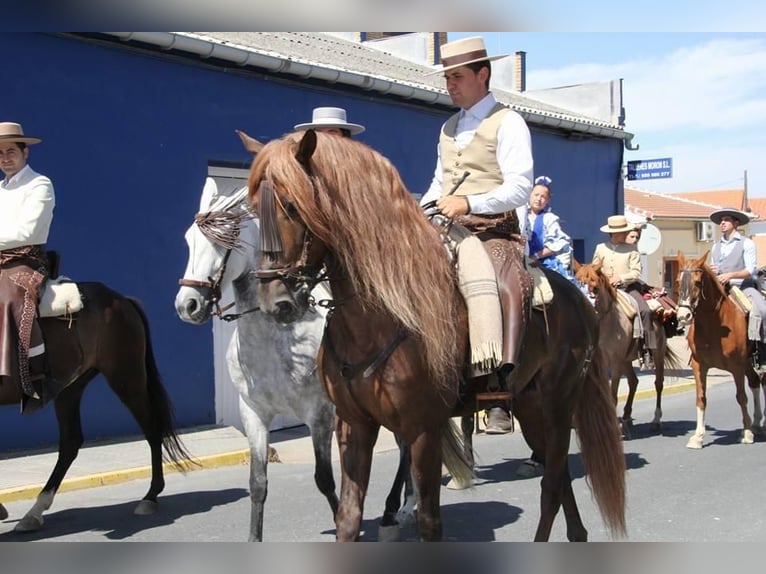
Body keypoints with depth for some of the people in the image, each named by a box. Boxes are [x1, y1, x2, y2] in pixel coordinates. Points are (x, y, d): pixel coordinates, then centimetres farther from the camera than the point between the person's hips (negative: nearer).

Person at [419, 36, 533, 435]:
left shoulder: (507, 123, -1)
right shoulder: (448, 128, 22)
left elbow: (519, 188, -12)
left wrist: (468, 202, -26)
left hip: (495, 233, -8)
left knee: (506, 287, -33)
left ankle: (502, 394, -38)